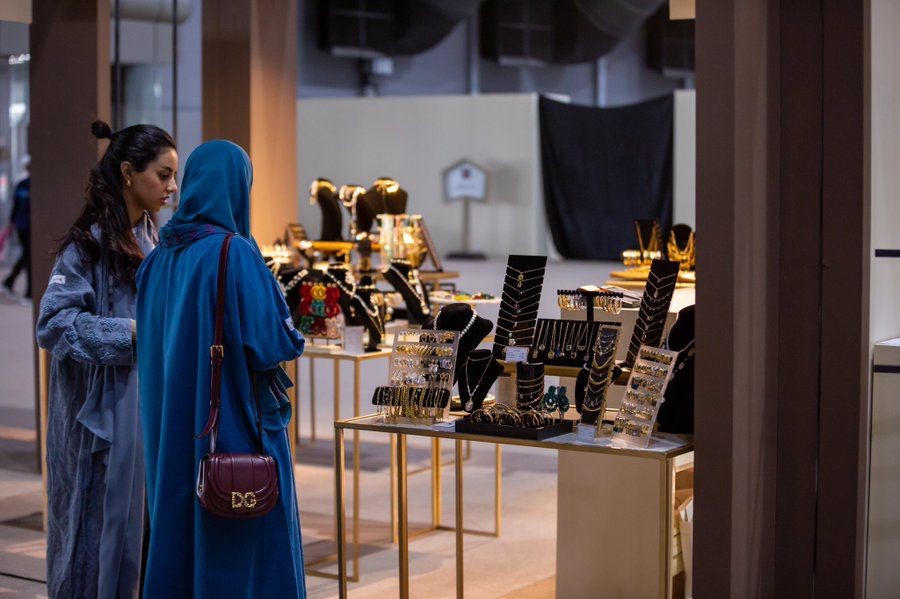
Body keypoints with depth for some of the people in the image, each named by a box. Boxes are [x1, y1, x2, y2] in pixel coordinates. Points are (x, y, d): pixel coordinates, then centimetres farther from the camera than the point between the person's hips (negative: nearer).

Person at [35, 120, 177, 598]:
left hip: (148, 407, 7)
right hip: (104, 414, -7)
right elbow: (53, 323, -18)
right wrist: (130, 333, -22)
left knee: (145, 529, 10)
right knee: (104, 525, 0)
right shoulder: (90, 241, -12)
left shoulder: (149, 240, 11)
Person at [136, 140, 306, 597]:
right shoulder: (235, 254, -16)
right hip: (237, 429, -7)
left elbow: (149, 340, 12)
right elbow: (270, 343, -18)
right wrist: (291, 332, 2)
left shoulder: (162, 255, 5)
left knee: (180, 532, 15)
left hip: (173, 432, 7)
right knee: (247, 554, 3)